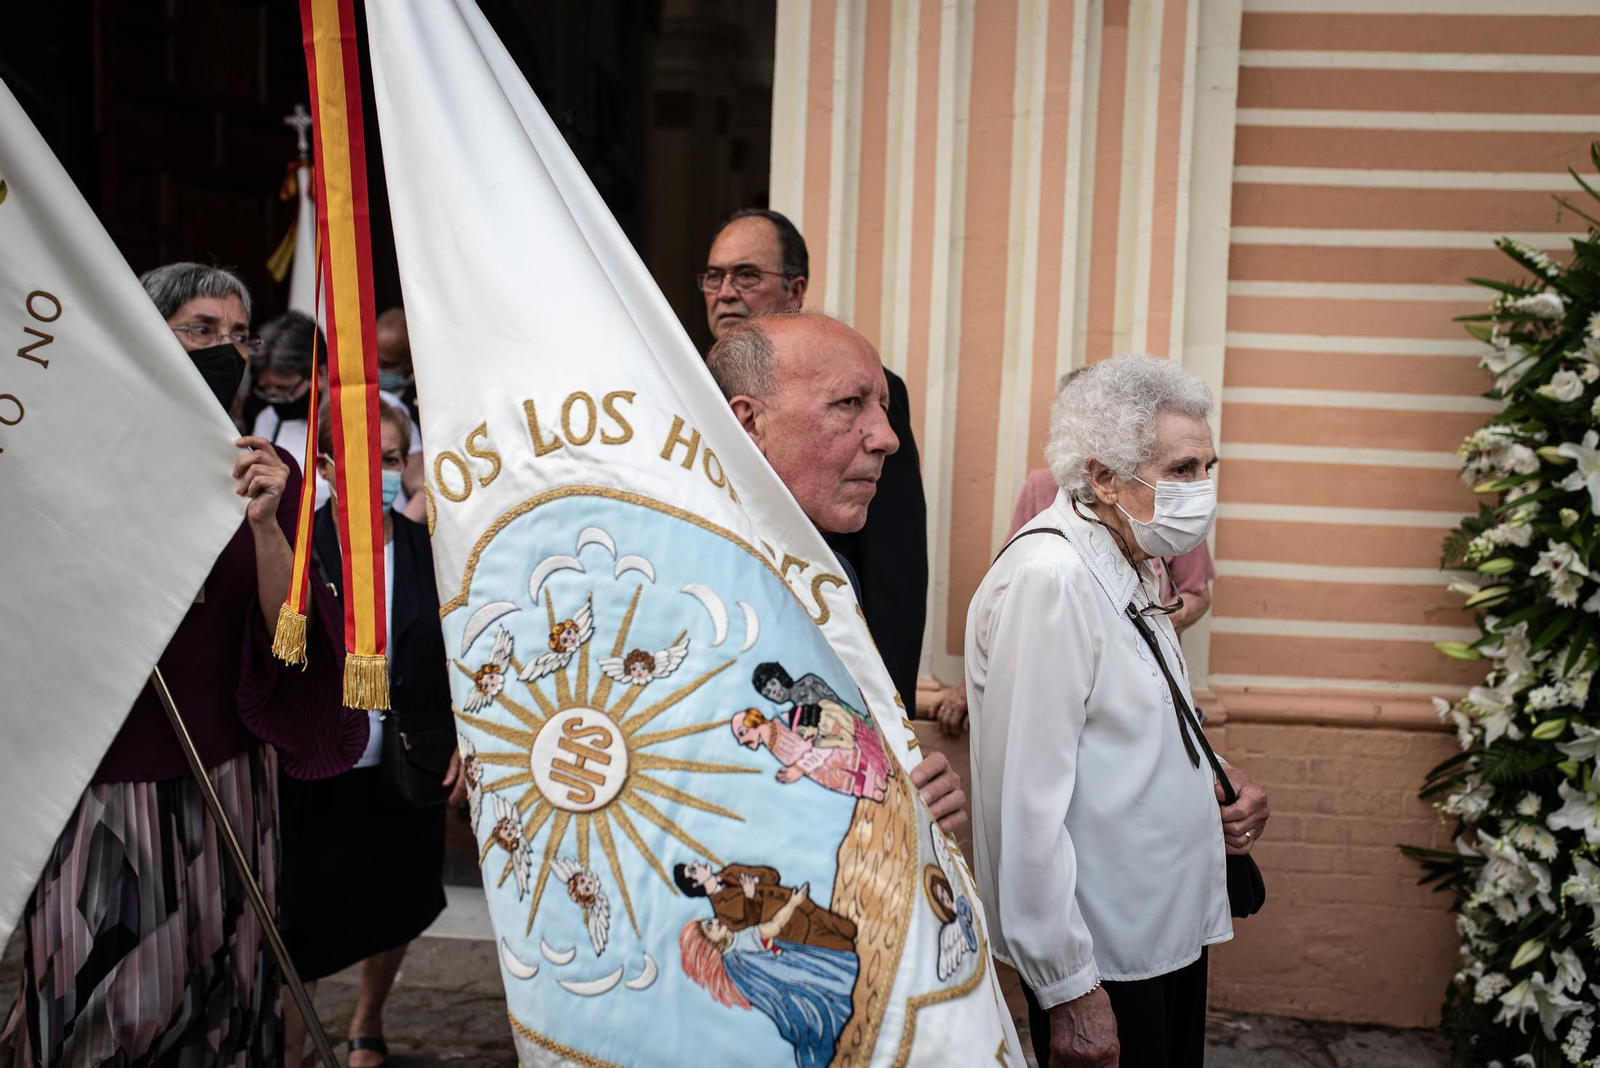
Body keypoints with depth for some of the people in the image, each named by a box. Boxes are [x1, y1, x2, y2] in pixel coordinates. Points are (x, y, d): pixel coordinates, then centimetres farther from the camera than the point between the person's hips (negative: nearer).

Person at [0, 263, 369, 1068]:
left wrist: (263, 524, -21)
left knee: (214, 997, 10)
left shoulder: (269, 473, 2)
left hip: (223, 781, 2)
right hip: (97, 781, -2)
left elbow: (289, 631, -8)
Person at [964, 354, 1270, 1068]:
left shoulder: (1131, 567, 9)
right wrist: (1068, 990, -23)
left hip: (1172, 927, 9)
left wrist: (1210, 782, 3)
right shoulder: (1047, 578, -23)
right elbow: (1027, 806, -26)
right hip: (1101, 955, -9)